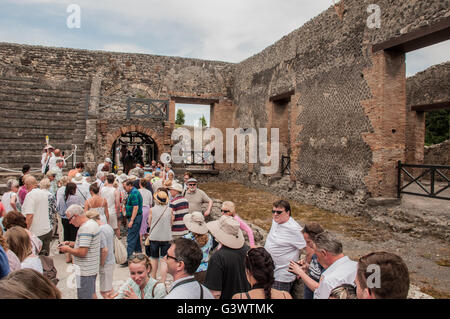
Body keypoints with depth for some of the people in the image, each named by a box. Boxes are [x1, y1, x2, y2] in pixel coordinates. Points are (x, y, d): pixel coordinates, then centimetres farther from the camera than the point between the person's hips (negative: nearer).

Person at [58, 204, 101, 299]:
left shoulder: (85, 228, -23)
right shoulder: (92, 223, 9)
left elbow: (82, 253, -25)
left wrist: (67, 249, -10)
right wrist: (73, 243, 10)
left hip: (85, 271, -10)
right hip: (92, 269, 10)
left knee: (85, 296, 2)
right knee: (92, 294, 21)